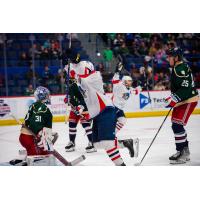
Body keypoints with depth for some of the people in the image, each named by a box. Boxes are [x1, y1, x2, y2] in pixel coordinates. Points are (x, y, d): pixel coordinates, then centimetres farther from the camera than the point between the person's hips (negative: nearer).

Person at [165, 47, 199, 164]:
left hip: (189, 101, -11)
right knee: (176, 125, 15)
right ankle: (184, 151, 25)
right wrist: (174, 99, 26)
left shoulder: (181, 69, -20)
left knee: (177, 125, -15)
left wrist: (175, 99, -31)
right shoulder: (177, 68, 14)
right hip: (182, 101, 11)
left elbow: (186, 88, -27)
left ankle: (183, 153, -11)